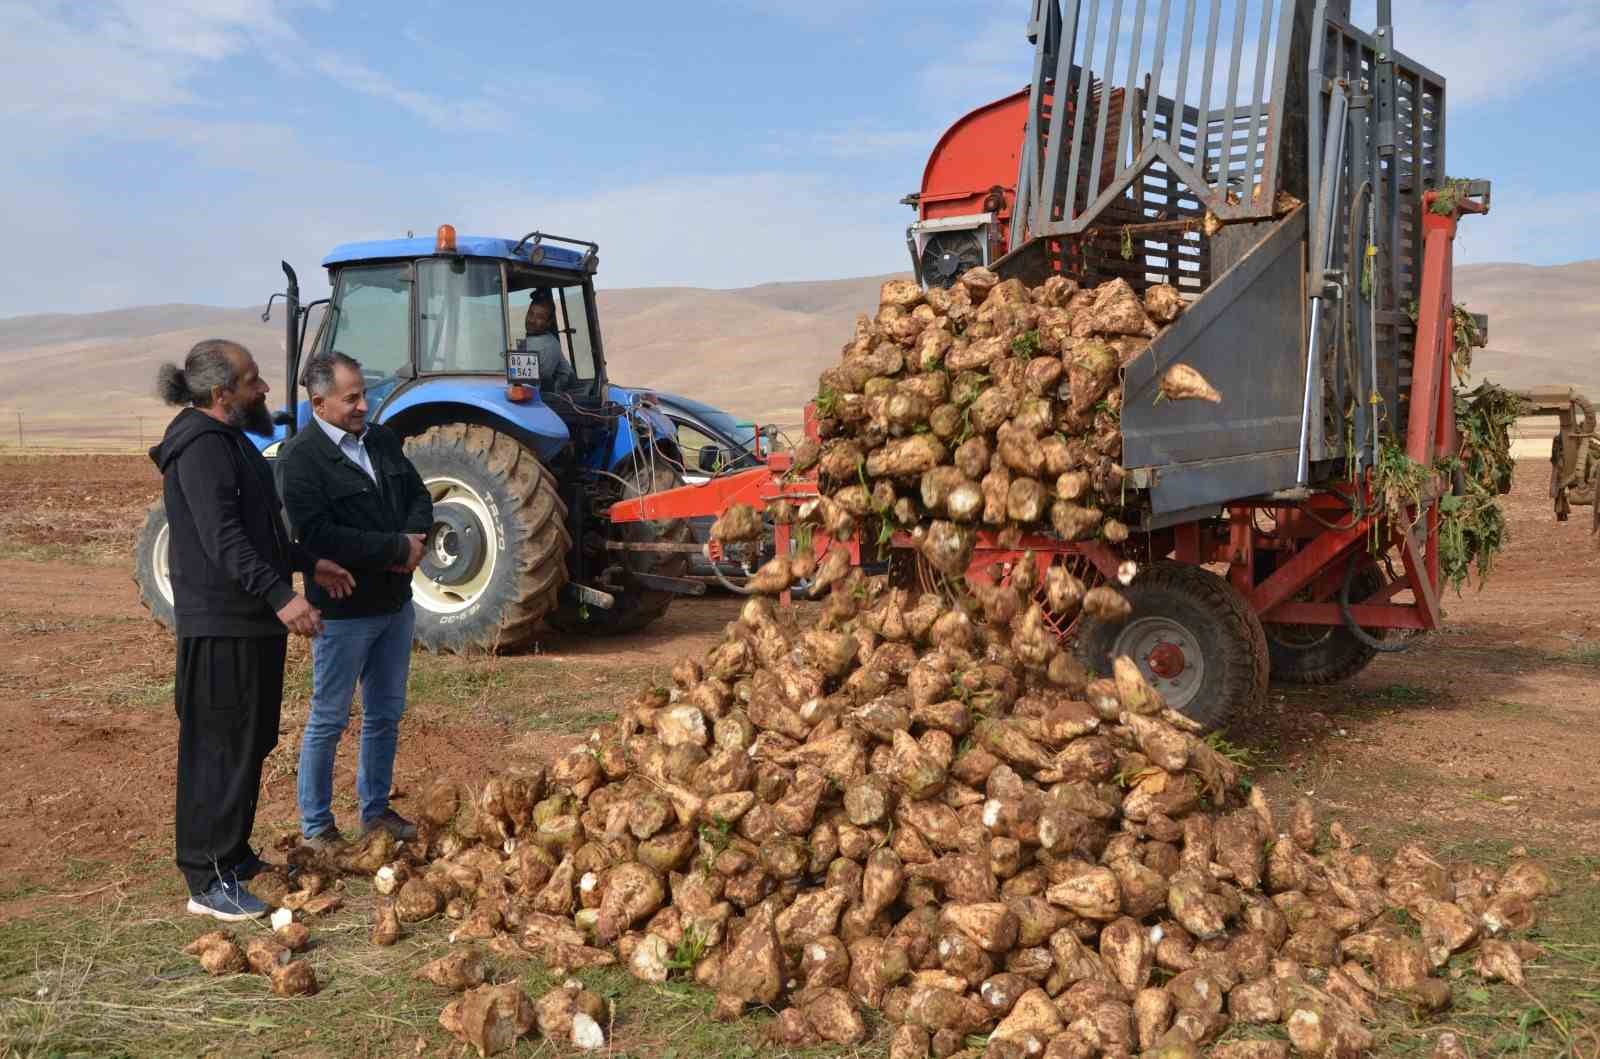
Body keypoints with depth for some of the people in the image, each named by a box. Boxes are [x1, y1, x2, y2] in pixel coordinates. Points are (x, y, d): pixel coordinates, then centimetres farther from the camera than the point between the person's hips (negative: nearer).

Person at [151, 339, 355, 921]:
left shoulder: (228, 441, 17)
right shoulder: (201, 446, -17)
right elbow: (223, 538, -27)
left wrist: (309, 563, 24)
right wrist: (280, 595, -34)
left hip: (251, 620, 11)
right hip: (222, 626, -10)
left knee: (253, 741, 18)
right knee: (221, 747, -5)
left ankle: (234, 854, 31)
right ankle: (207, 879, 3)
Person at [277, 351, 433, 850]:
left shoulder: (382, 440, 7)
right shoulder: (301, 458, -16)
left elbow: (418, 495, 12)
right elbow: (318, 535, -25)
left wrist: (414, 542, -9)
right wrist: (397, 548, -21)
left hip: (395, 602, 7)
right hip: (343, 611, -7)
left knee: (386, 714, 17)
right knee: (329, 720, 5)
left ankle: (376, 809, 32)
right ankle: (316, 825, 19)